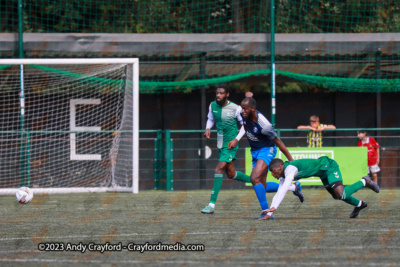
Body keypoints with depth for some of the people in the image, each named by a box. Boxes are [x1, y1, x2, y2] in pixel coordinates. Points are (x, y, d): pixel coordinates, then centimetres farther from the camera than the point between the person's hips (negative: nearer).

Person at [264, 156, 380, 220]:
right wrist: (269, 214, -6)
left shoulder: (290, 168, -27)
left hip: (328, 166, -9)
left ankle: (364, 182, -1)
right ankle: (359, 204, 39)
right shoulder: (283, 177, 1)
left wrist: (274, 207, -44)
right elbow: (278, 195, 2)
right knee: (335, 195, 17)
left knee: (341, 194, -23)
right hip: (323, 173, 9)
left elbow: (284, 189, -38)